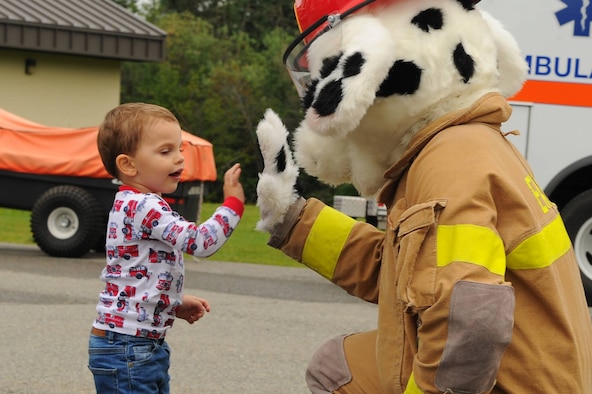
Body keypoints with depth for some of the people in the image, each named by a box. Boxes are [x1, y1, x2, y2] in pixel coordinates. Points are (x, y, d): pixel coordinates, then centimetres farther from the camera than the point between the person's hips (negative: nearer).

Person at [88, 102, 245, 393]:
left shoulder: (131, 205, 14)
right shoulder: (143, 207, -19)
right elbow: (200, 242, -27)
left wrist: (176, 305, 14)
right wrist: (233, 203, -18)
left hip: (146, 345, 11)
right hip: (127, 348, -11)